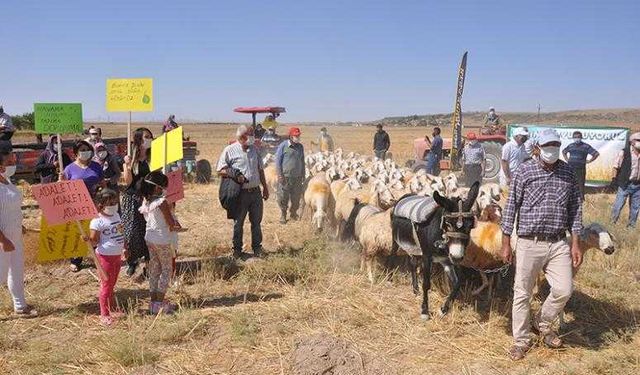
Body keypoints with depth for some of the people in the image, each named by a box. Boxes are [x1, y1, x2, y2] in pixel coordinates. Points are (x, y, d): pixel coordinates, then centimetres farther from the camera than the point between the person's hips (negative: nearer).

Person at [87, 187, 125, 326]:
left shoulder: (116, 215, 7)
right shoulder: (97, 221, -17)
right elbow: (94, 242, -17)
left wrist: (125, 248, 22)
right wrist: (88, 239, -37)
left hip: (117, 255, 7)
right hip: (105, 256, -7)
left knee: (112, 284, 19)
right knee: (106, 285, 0)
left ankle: (112, 308, 31)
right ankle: (104, 315, 10)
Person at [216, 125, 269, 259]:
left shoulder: (254, 149, 12)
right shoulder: (230, 150, -5)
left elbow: (260, 170, 18)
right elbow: (220, 170, -7)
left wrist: (265, 187, 17)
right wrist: (235, 176, -20)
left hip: (256, 191, 5)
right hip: (240, 193, -5)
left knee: (256, 221, 12)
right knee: (238, 223, 6)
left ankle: (257, 248, 24)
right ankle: (237, 250, 18)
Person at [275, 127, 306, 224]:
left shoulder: (300, 146, 8)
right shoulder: (283, 146, -6)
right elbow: (278, 160, -5)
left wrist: (303, 175, 15)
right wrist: (280, 175, -9)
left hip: (297, 177, 4)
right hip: (285, 177, -4)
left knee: (296, 198, 10)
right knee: (283, 198, 3)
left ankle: (293, 213, 29)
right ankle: (283, 215, 18)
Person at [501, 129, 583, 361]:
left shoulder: (567, 172, 5)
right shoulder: (524, 172, -4)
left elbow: (575, 208, 10)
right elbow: (511, 207, -2)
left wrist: (575, 243, 6)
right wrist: (506, 244, -3)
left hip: (558, 243, 3)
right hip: (529, 243, -3)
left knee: (564, 290, -1)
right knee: (522, 294, 4)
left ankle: (542, 324, 28)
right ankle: (521, 341, 21)